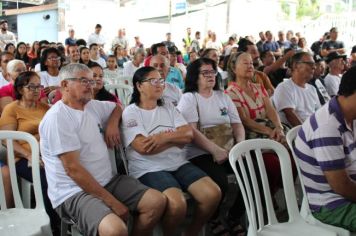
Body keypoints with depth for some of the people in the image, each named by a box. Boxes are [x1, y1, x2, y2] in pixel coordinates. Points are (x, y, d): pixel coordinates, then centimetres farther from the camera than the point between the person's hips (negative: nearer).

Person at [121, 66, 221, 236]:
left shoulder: (169, 108, 16)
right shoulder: (130, 112, -1)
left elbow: (188, 135, 3)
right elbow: (144, 147, -14)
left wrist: (164, 137, -13)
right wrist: (174, 137, -5)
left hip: (178, 164, 6)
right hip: (149, 169, -6)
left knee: (213, 194, -15)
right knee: (177, 204, -32)